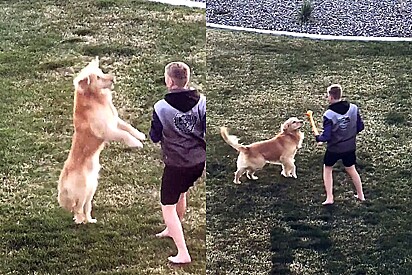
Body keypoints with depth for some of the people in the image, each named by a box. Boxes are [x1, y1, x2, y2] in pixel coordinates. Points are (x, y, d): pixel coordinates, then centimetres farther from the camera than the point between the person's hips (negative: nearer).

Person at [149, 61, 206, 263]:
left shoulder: (161, 107, -14)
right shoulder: (201, 101, -6)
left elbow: (155, 137, -2)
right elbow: (207, 130, 0)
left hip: (176, 164, -5)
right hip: (199, 161, 5)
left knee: (168, 206, 6)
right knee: (180, 193, 30)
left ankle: (183, 253, -2)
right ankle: (172, 230, 53)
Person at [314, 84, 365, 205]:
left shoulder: (329, 115, -23)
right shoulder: (353, 108, -9)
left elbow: (326, 136, -20)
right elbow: (360, 126, 0)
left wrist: (318, 138, 1)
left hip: (334, 148, -4)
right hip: (350, 147, 4)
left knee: (327, 169, 18)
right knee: (351, 169, 23)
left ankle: (329, 198, 13)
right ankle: (360, 195, 33)